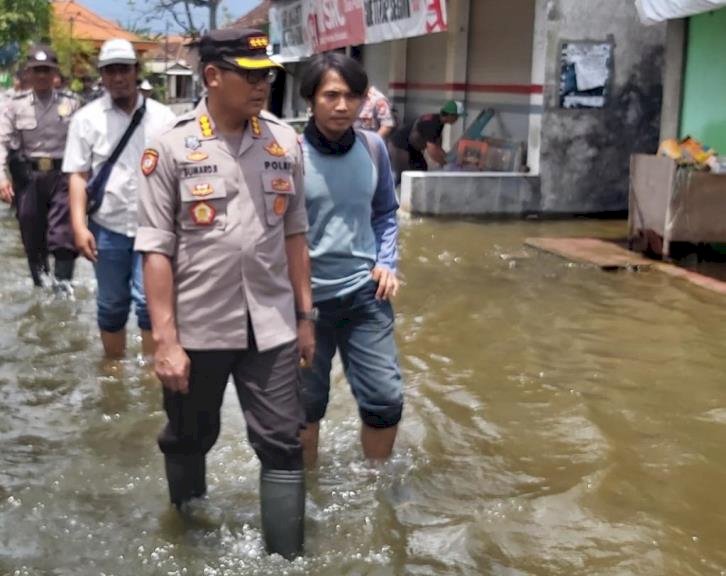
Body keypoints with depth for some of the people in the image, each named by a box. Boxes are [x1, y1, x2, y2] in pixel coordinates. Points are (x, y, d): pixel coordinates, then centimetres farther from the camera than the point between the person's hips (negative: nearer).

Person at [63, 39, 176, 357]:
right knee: (111, 306, 12)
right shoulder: (87, 118, 1)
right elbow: (78, 175, -1)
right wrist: (79, 226, -10)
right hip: (108, 227, 1)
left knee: (150, 302, -4)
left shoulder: (162, 117, 1)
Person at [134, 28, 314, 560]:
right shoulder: (172, 147, -8)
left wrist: (305, 316, 8)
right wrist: (165, 340, -11)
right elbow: (156, 250, -8)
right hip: (198, 327, -2)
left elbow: (294, 234, 8)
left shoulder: (285, 141, 1)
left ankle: (287, 556, 19)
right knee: (189, 439, 17)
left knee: (282, 444, 5)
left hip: (271, 326, 2)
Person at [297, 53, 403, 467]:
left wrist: (387, 263, 0)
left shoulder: (373, 147, -1)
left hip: (364, 292, 3)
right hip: (308, 296, -3)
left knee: (385, 396, 6)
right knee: (307, 402, 12)